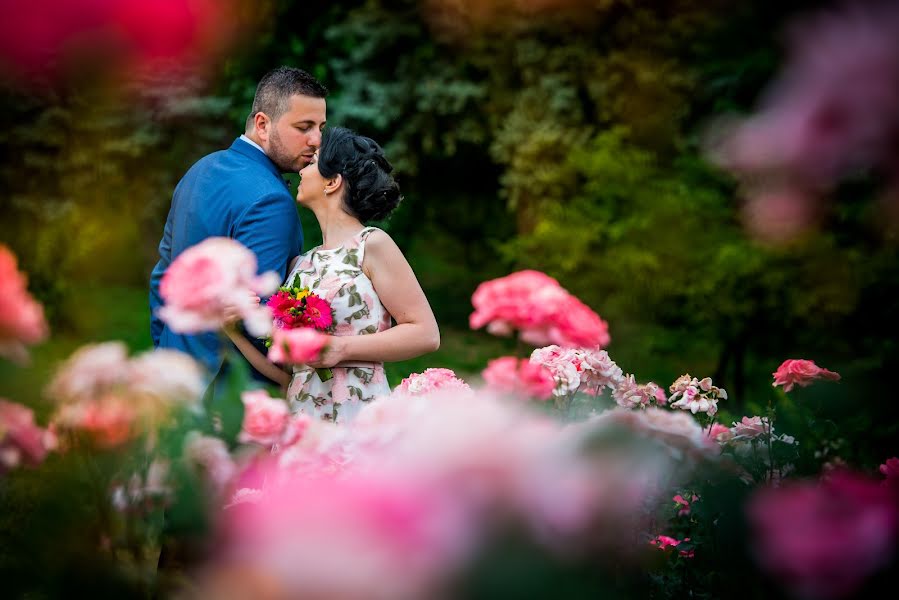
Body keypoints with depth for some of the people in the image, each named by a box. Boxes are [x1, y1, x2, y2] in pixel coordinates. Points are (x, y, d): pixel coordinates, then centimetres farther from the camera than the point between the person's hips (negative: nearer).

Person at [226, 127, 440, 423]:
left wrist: (342, 348, -15)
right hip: (301, 418, 5)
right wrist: (233, 329, -4)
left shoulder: (371, 245, -3)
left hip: (357, 418, -5)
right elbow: (286, 373, 10)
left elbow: (426, 334, -9)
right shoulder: (299, 265, 14)